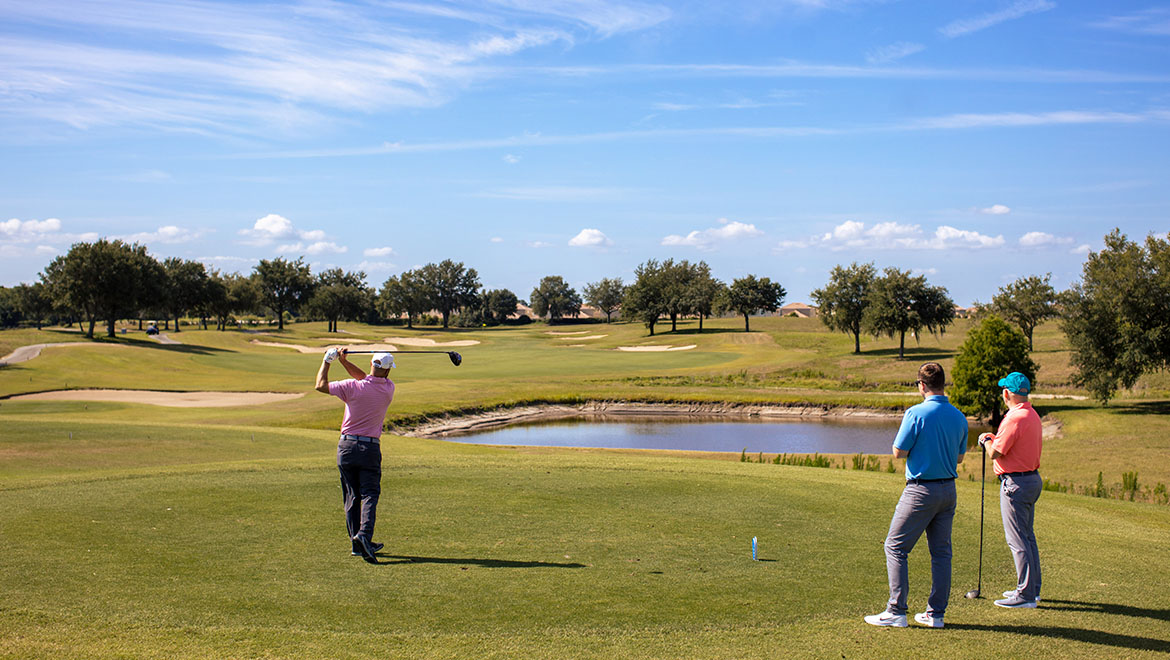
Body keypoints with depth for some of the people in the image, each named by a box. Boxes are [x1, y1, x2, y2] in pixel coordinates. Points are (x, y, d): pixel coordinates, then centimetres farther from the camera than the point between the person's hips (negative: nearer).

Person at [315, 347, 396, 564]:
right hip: (370, 448, 0)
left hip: (346, 446, 1)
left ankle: (357, 544, 11)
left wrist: (327, 360, 9)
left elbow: (321, 385, -4)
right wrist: (343, 360, 5)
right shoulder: (388, 388, -4)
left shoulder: (353, 387, -13)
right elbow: (365, 378, 13)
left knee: (351, 497, 9)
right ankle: (364, 535, -24)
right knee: (369, 495, -1)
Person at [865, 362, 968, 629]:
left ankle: (896, 611, -2)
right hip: (948, 489, 6)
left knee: (896, 547, 1)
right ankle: (936, 614, 12)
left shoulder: (916, 413, -15)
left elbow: (899, 452, -11)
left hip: (922, 490, -6)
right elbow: (959, 457, 14)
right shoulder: (959, 417, 4)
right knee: (941, 552, 10)